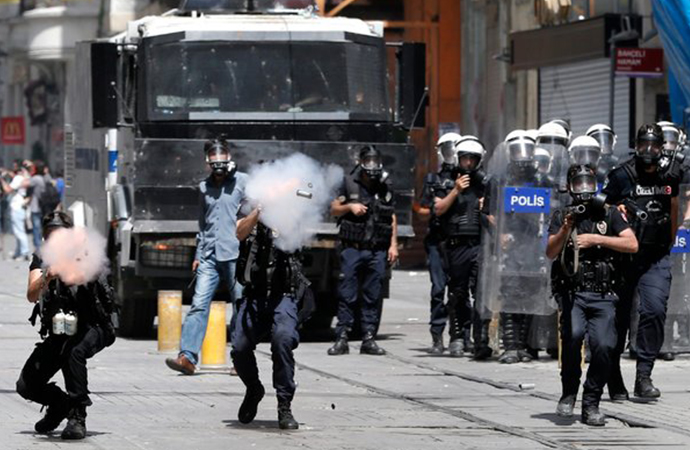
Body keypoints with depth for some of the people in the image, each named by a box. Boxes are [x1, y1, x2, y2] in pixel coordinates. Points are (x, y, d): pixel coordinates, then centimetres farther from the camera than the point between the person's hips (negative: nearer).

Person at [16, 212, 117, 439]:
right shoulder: (41, 260, -4)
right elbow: (32, 296, -19)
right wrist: (46, 278, -40)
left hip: (92, 328, -4)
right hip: (58, 332, 4)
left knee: (73, 352, -38)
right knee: (26, 386, -4)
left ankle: (77, 416, -28)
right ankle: (60, 404, 27)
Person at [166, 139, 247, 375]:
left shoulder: (242, 181, 1)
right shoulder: (205, 187, 17)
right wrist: (199, 254, 19)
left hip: (235, 255, -4)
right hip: (210, 256, 4)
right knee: (199, 304, -8)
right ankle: (187, 356, -16)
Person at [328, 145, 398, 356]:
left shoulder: (385, 187, 11)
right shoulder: (349, 184, 4)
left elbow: (392, 218, 15)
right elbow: (334, 209, 9)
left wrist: (393, 245, 8)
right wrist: (349, 206, -11)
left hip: (377, 251, 2)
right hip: (353, 249, -2)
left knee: (373, 297, 3)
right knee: (347, 295, -5)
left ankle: (369, 339, 8)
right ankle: (342, 338, -2)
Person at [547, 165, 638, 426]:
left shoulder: (609, 215, 12)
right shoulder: (562, 217, 13)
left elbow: (632, 245, -1)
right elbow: (551, 253, 1)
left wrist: (595, 239, -9)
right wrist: (565, 230, -17)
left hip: (603, 296, 1)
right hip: (572, 293, -1)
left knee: (604, 345, -18)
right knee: (573, 334, -28)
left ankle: (591, 404, -1)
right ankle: (569, 393, -7)